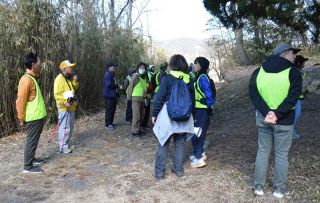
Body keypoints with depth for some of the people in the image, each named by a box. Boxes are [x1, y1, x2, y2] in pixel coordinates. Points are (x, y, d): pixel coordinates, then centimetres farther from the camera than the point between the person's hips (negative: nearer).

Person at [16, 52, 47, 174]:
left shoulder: (32, 78, 10)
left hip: (38, 116, 9)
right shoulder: (26, 80, -22)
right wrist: (21, 118, -15)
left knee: (34, 140, 20)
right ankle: (28, 166, 11)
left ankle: (31, 159, 35)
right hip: (33, 118, -9)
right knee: (31, 141, 0)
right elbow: (20, 101, -20)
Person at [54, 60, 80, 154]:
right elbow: (57, 94, -21)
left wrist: (75, 82, 4)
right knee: (64, 128, -5)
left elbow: (74, 89, 20)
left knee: (70, 127, 17)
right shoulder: (59, 79, -16)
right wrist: (65, 103, -24)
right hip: (64, 108, -10)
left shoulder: (69, 78, 13)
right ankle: (63, 147, 3)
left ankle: (68, 144, 28)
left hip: (71, 108, 10)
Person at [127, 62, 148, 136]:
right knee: (136, 115, -6)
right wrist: (129, 97, -5)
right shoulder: (135, 76, -11)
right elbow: (130, 87, -8)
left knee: (142, 115, 14)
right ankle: (134, 131, 3)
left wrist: (145, 96, 15)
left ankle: (138, 129, 26)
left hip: (142, 99, 8)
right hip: (136, 98, -8)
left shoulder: (145, 77, 12)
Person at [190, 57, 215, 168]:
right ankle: (200, 153, 31)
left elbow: (209, 94, -22)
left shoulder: (203, 78, -17)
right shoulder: (198, 77, 12)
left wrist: (209, 106, -11)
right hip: (197, 110, 9)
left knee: (196, 133, -4)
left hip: (202, 111, -9)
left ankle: (199, 158, 4)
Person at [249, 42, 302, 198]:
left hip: (263, 119, 4)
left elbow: (253, 93, -5)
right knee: (281, 155, 9)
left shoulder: (259, 71, 4)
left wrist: (267, 113, -12)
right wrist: (277, 115, -16)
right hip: (284, 121, -3)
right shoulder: (293, 73, -7)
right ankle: (279, 189, 21)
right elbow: (292, 98, -16)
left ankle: (258, 186, 20)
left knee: (262, 152, 13)